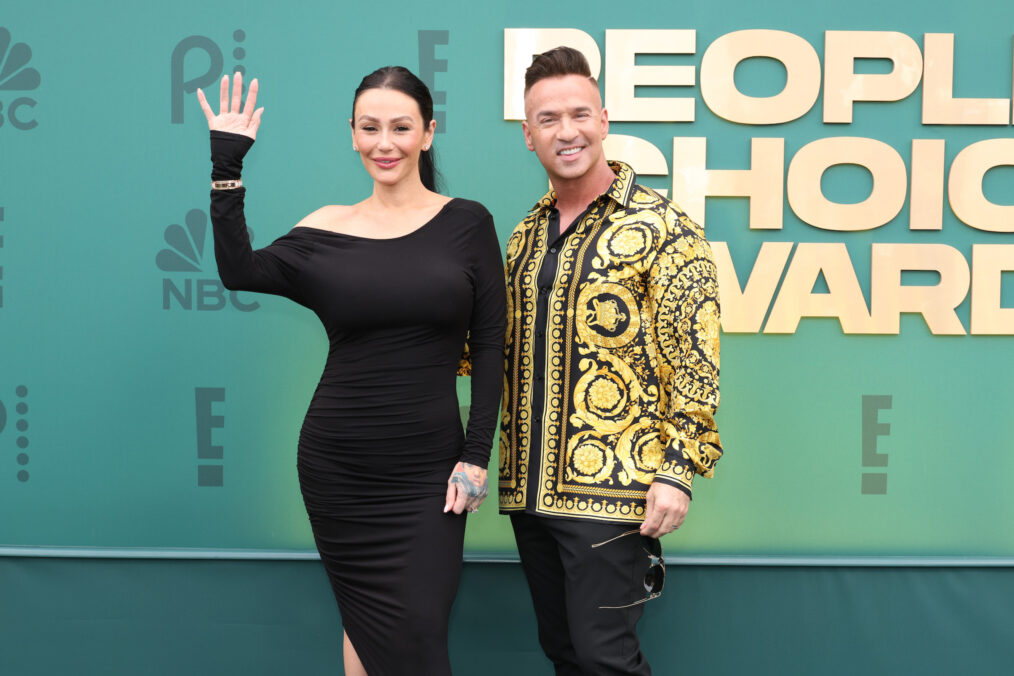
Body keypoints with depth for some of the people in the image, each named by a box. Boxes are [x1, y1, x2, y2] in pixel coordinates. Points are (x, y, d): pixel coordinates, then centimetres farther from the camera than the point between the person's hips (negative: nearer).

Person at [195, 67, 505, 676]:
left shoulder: (466, 222, 1)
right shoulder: (328, 229, 3)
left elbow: (490, 345, -1)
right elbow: (239, 271, -13)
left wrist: (476, 455, -6)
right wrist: (226, 165, -13)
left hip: (428, 467, -1)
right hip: (337, 465, 1)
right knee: (366, 624, 11)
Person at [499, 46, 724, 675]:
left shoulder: (661, 227, -8)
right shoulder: (527, 233, 12)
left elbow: (694, 357, -10)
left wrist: (679, 469, -15)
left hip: (612, 490, -6)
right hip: (531, 488, 7)